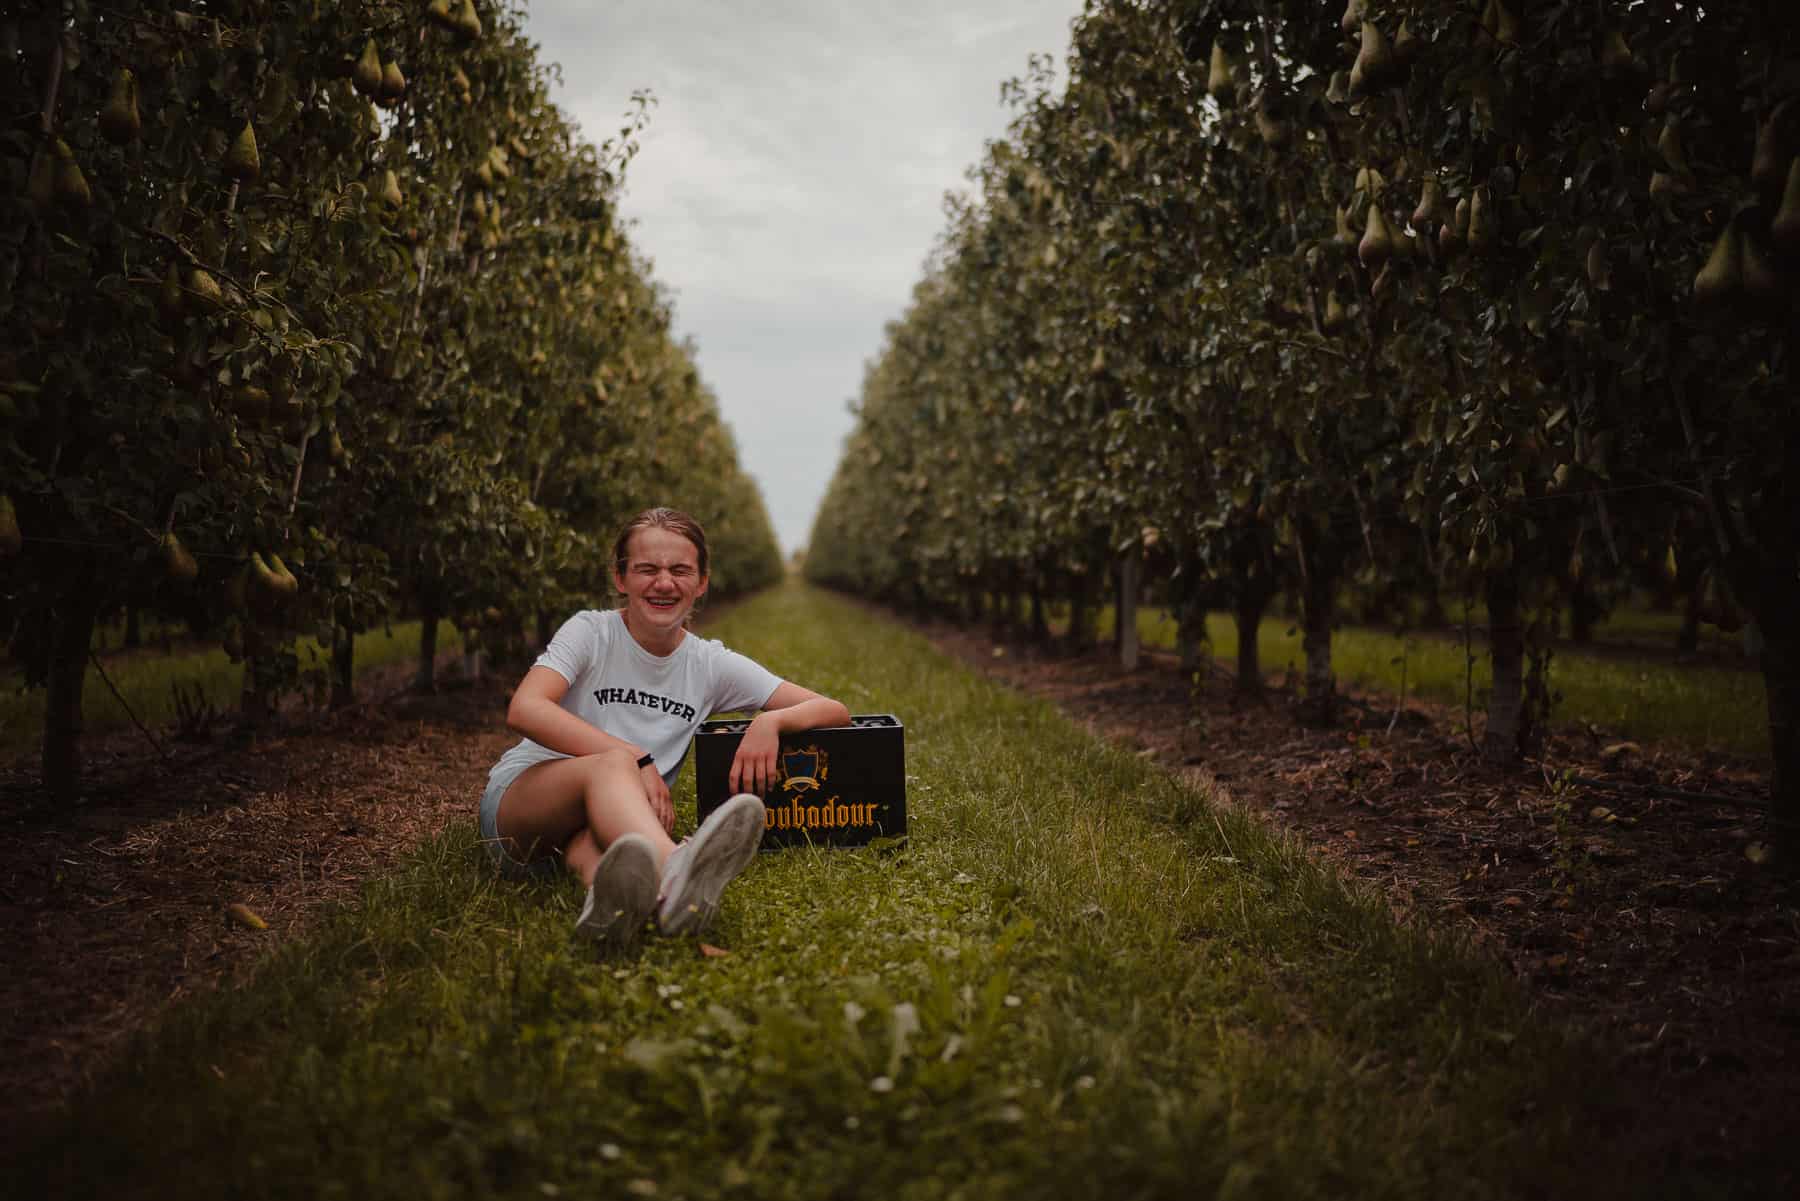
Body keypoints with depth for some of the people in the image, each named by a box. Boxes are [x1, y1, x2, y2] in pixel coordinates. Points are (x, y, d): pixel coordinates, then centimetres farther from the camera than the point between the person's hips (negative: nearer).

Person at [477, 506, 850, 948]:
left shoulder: (711, 665, 3)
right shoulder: (591, 632, -4)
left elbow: (833, 710, -1)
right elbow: (524, 710, -23)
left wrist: (771, 720, -24)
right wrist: (637, 760, -30)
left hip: (607, 814, 3)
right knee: (610, 765, -37)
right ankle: (677, 872, -69)